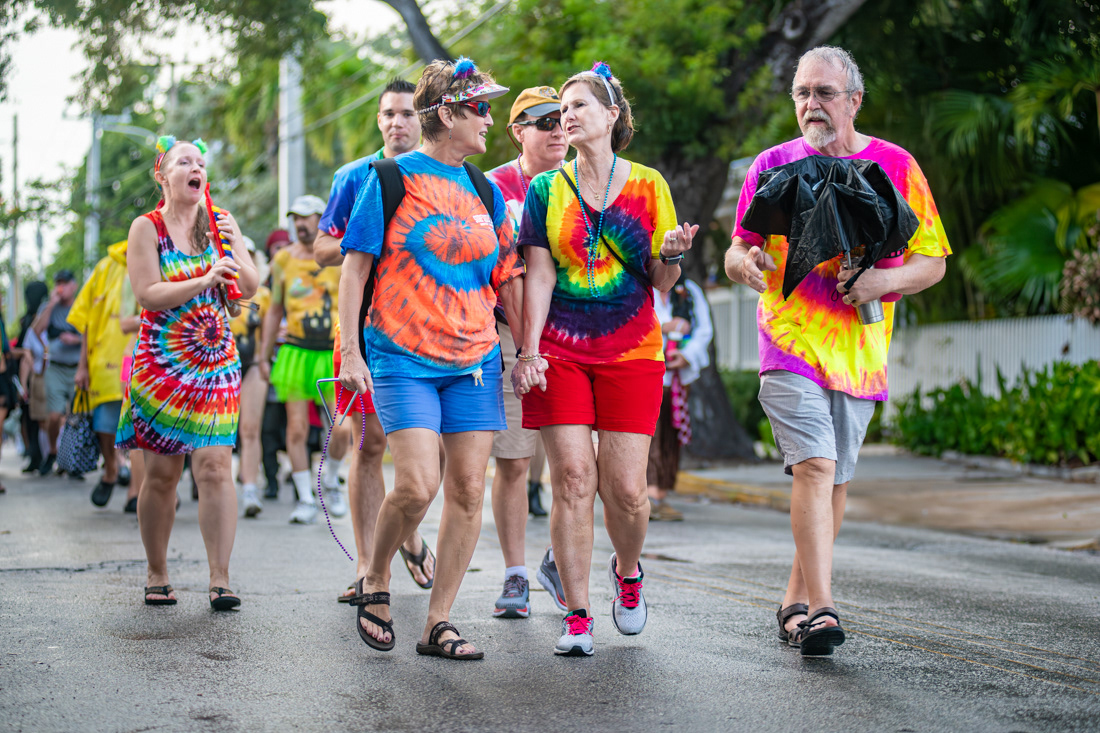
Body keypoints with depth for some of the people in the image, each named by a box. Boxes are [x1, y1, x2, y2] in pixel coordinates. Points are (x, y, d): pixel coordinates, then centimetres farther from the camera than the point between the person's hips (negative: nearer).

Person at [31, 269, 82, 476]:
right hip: (56, 368, 0)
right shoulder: (49, 308, 8)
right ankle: (52, 451, 16)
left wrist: (76, 340, -12)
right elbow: (37, 331, -8)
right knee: (55, 415, -10)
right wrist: (52, 304, -9)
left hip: (78, 368, 0)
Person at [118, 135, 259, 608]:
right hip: (162, 364, -2)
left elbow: (250, 290, 7)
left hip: (216, 363, 2)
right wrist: (206, 279, -20)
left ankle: (220, 578, -6)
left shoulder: (220, 223, 9)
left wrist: (234, 246, -10)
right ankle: (156, 574, 17)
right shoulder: (147, 227, 0)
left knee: (216, 467, -8)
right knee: (161, 473, 2)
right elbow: (148, 294, -11)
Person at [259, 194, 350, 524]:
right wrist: (265, 356, 14)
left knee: (341, 428, -7)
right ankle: (306, 500, 8)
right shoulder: (283, 260, 7)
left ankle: (331, 480, 21)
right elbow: (274, 311, 15)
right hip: (295, 352, 1)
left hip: (335, 353, -1)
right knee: (297, 429, -3)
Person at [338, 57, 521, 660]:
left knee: (468, 490, -1)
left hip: (475, 360, 5)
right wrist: (350, 350, -9)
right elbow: (355, 266, -3)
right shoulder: (393, 178, -1)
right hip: (403, 358, -5)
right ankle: (375, 579, 12)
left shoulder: (485, 191, 14)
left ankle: (438, 623, 8)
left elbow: (508, 277, 17)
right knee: (417, 485, -16)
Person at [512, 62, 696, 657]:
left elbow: (662, 282, 6)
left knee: (625, 487, -5)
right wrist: (529, 351, -8)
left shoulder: (647, 186, 6)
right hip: (560, 353, 0)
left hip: (631, 354, 0)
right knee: (572, 479, -7)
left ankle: (627, 570, 27)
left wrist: (671, 255, -16)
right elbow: (538, 276, 2)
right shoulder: (546, 189, 7)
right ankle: (577, 616, 2)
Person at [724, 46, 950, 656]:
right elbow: (736, 252, 11)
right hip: (789, 343, -2)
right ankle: (821, 609, -20)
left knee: (835, 479, 10)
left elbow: (933, 262, 6)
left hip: (859, 349, 2)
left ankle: (796, 601, 24)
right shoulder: (771, 165, 5)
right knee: (814, 466, -18)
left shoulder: (895, 166, 5)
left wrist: (884, 280, -14)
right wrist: (745, 263, -14)